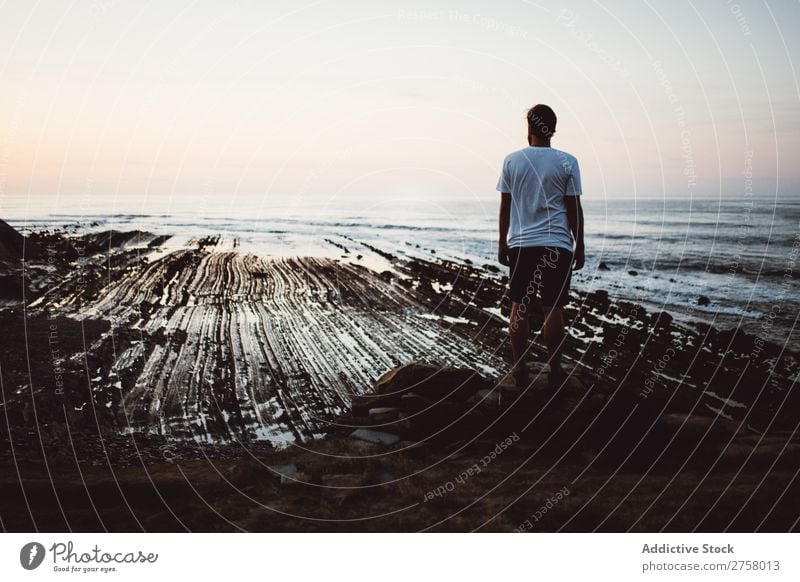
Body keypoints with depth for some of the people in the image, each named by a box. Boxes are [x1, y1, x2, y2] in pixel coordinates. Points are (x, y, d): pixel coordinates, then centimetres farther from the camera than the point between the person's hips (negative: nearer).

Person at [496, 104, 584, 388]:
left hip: (520, 244, 2)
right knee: (553, 309, 2)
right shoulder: (566, 162, -1)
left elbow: (505, 207, 5)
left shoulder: (512, 161, 3)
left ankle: (520, 368, 10)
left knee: (519, 307, 6)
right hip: (557, 245, -1)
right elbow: (574, 208, 0)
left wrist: (502, 243, 13)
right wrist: (579, 246, 7)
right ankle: (554, 370, 7)